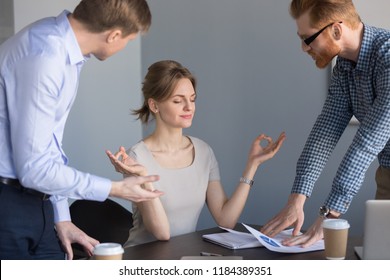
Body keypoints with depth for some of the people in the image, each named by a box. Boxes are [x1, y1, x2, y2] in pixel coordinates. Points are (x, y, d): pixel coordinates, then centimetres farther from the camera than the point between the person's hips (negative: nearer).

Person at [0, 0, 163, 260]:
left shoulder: (63, 45, 3)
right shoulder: (42, 56, -25)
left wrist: (61, 217, 11)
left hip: (36, 201, 8)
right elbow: (33, 168, -23)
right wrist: (114, 189, -13)